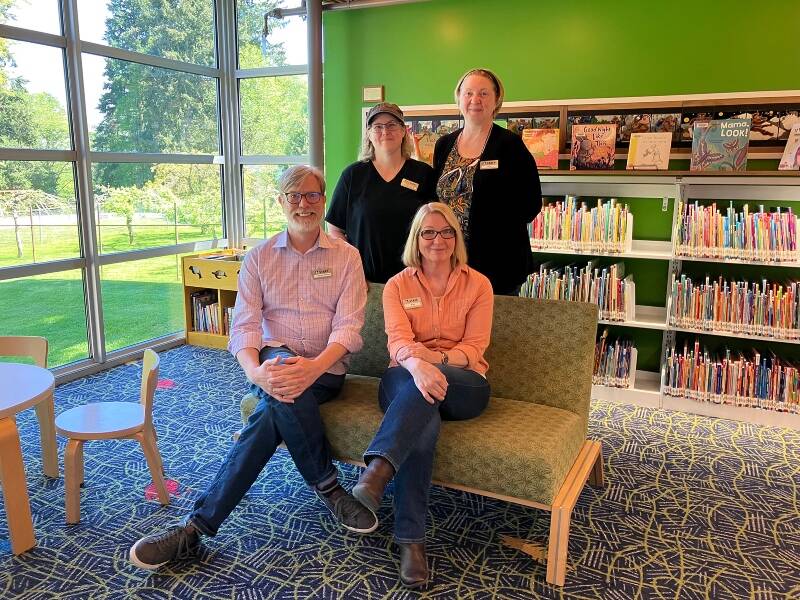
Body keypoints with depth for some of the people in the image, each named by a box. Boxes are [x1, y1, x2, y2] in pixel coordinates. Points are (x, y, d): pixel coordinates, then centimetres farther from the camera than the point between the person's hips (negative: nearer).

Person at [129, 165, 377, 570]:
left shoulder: (346, 256, 4)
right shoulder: (259, 258, 8)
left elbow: (349, 327, -7)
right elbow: (244, 325, -4)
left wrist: (314, 366, -29)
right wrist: (255, 371, -27)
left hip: (325, 369, -1)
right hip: (273, 362, 1)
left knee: (272, 413, -31)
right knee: (282, 377, -35)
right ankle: (328, 488, -17)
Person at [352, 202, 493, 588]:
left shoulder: (477, 284, 6)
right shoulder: (397, 286, 7)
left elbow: (474, 348, -3)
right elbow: (398, 340, -12)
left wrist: (436, 359, -25)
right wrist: (416, 363, -38)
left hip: (463, 385, 0)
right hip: (404, 381, 0)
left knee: (426, 390, -38)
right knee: (424, 422, -37)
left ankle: (377, 469, -47)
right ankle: (410, 539, -37)